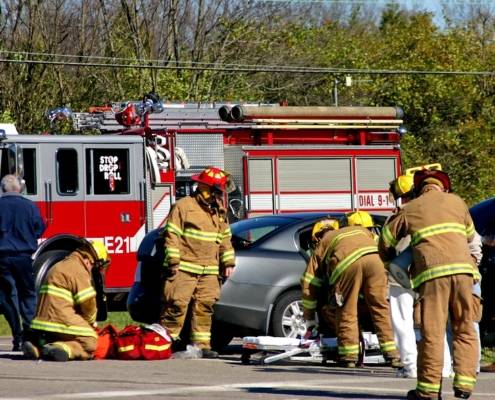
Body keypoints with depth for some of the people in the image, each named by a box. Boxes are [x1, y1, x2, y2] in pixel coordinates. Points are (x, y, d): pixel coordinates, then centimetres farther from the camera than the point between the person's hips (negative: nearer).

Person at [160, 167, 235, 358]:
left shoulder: (219, 212, 18)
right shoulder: (183, 207, -4)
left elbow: (225, 239, 25)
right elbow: (172, 236, -9)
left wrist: (228, 262, 17)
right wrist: (173, 262, -14)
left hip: (209, 271, 7)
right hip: (185, 269, -7)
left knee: (204, 307, 3)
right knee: (177, 305, -11)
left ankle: (202, 344, 6)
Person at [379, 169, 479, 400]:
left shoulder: (410, 210, 15)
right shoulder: (456, 202, 18)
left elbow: (386, 240, 23)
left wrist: (392, 261, 42)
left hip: (432, 272, -2)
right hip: (462, 268, 2)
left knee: (432, 332, -1)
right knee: (464, 330, 10)